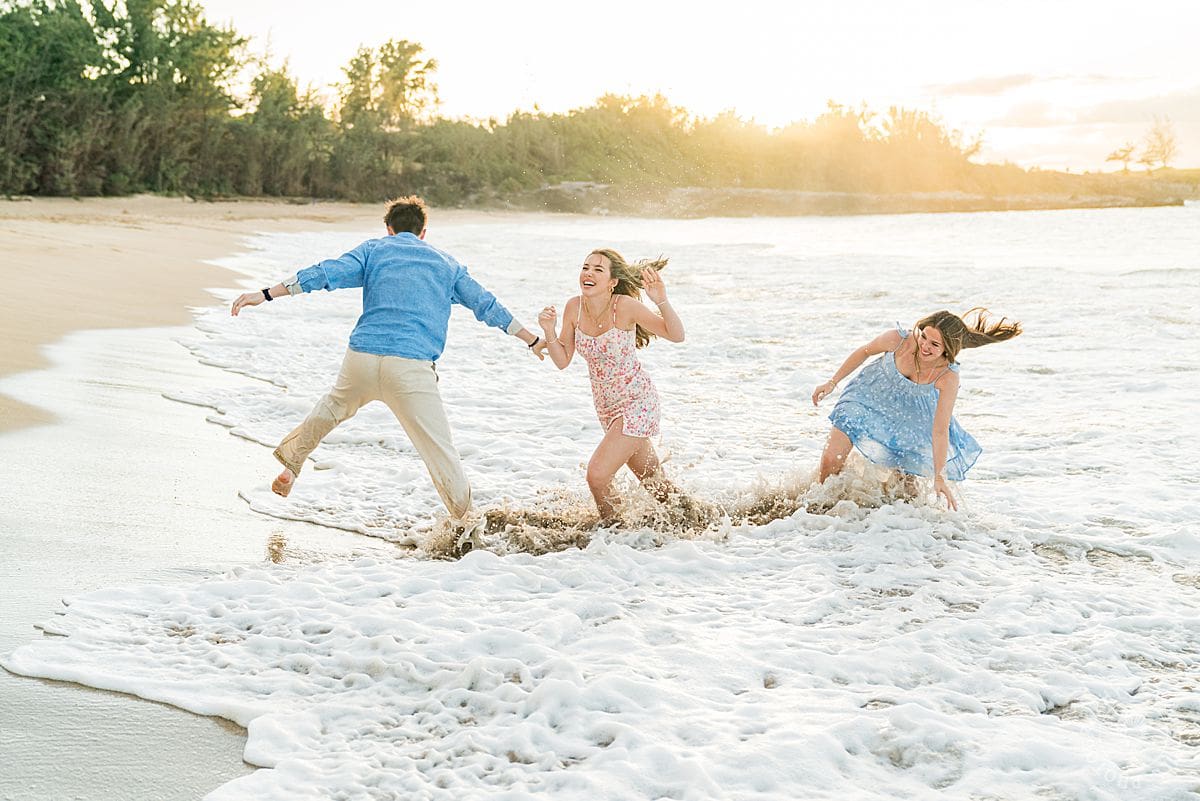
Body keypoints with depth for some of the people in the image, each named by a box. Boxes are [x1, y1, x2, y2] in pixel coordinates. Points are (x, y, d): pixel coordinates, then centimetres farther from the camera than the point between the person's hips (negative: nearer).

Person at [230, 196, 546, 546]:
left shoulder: (374, 250, 15)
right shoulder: (446, 263, 20)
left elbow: (324, 274, 3)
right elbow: (487, 306, 23)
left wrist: (265, 294, 3)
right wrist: (533, 341, 33)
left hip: (362, 357, 2)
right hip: (413, 366, -1)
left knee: (335, 405, 32)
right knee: (439, 448, 5)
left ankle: (290, 462, 39)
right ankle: (464, 525, 11)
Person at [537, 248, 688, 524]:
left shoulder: (625, 306, -23)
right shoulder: (574, 307, -8)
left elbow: (676, 335, -18)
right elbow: (562, 361, 0)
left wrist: (662, 301, -34)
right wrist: (549, 332, -17)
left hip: (637, 402, -6)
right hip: (606, 405, 6)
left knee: (597, 475, -16)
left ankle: (611, 528, 9)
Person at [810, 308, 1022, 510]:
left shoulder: (948, 377, -32)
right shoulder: (898, 339, -31)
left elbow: (940, 431, -27)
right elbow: (864, 352, -8)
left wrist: (939, 477, -30)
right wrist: (833, 382, -3)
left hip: (909, 417, 0)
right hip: (870, 397, 1)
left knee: (906, 481, 3)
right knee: (831, 459, -7)